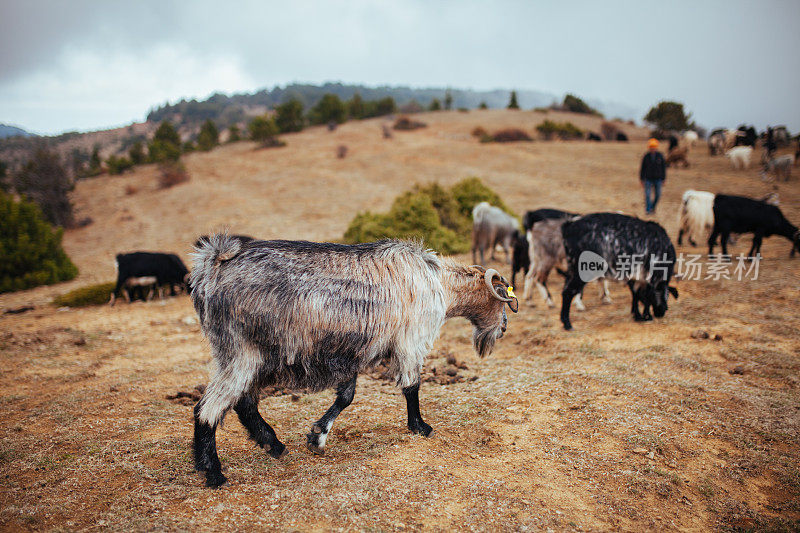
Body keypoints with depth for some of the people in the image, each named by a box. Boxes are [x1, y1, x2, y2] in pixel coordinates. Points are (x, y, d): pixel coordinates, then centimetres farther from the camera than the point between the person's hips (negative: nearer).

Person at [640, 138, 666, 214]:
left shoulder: (660, 156, -2)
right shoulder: (646, 156, -2)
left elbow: (663, 167, 3)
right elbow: (642, 168, 4)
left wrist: (663, 179, 2)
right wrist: (642, 179, 2)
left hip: (658, 179, 1)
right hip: (648, 179, -1)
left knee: (657, 195, 5)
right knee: (647, 195, -9)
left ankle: (652, 207, 28)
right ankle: (648, 210, -3)